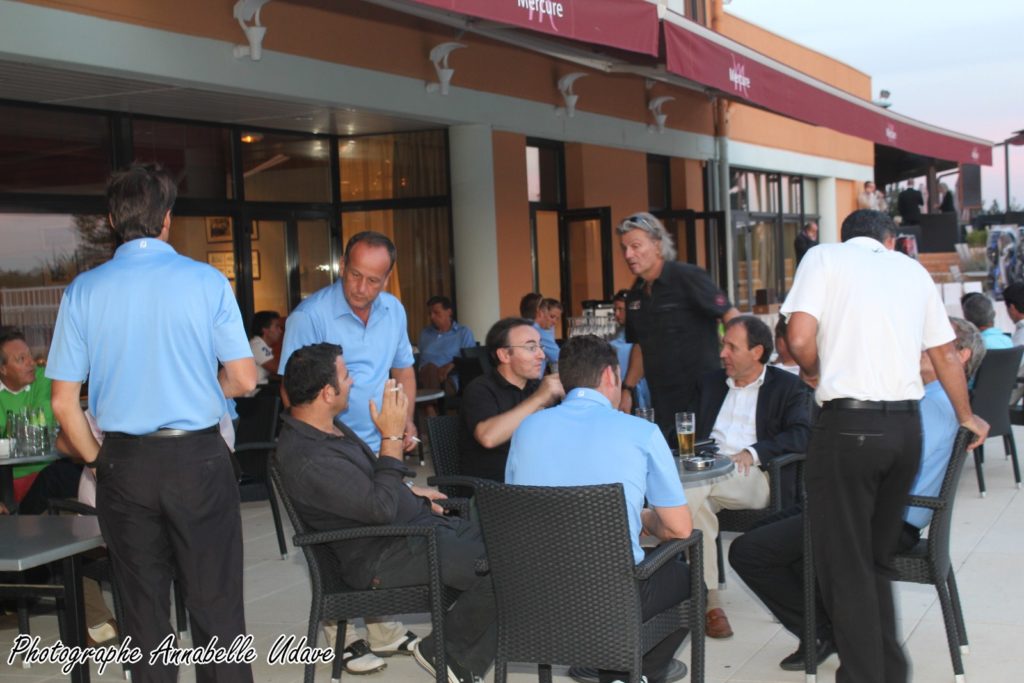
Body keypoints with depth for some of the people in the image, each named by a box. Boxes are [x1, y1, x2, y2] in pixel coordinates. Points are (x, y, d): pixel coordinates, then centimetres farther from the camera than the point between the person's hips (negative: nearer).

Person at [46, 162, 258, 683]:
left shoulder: (83, 290, -1)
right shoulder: (207, 282, -6)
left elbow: (64, 402, -2)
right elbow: (243, 379, -6)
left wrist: (99, 463, 12)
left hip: (125, 464, 2)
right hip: (198, 460, -2)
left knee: (144, 610, 13)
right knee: (215, 605, 6)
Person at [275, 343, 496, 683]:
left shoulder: (328, 426, 9)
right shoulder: (308, 460, -25)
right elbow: (381, 507, -26)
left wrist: (408, 488, 15)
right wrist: (392, 437, -23)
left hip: (417, 524, 11)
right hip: (383, 556, -11)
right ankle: (448, 652, 3)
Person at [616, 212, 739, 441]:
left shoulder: (687, 278, -9)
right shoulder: (636, 294, 11)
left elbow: (732, 316, -12)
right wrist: (627, 389, 15)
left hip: (700, 399, -6)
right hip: (662, 404, 6)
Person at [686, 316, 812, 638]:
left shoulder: (789, 387, 11)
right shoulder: (710, 382, 26)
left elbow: (801, 436, -5)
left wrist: (754, 452, -19)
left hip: (755, 478, -4)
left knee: (693, 489, -35)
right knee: (694, 497, -33)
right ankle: (709, 601, -27)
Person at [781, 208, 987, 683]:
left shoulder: (825, 257, 3)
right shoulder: (912, 269, 16)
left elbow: (800, 339, -11)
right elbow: (945, 353, 23)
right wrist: (966, 417, 38)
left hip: (848, 424, -5)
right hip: (905, 425, 5)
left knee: (844, 563, 3)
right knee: (878, 557, 18)